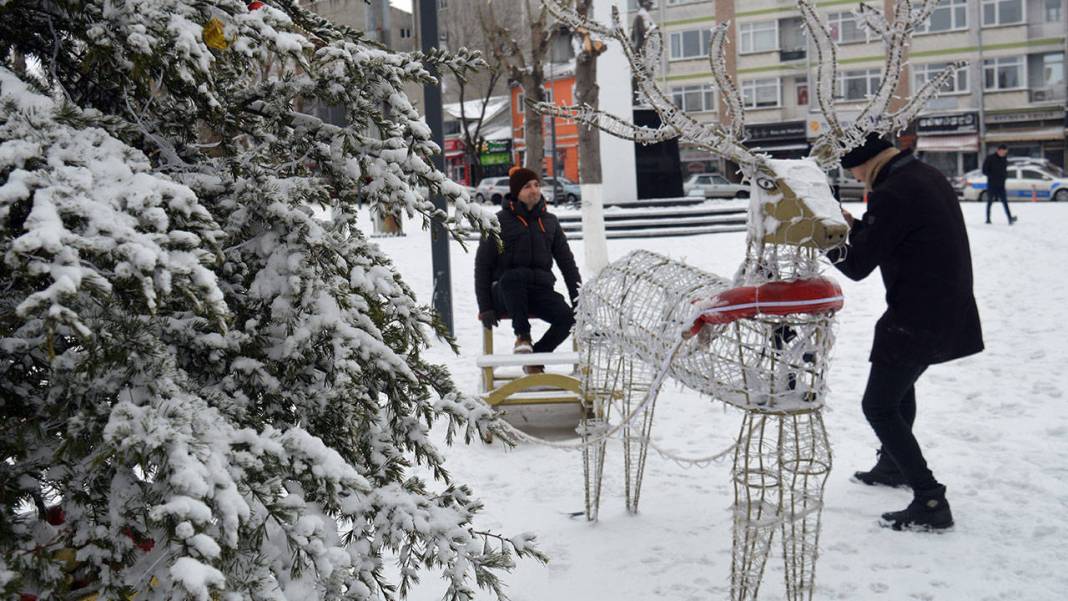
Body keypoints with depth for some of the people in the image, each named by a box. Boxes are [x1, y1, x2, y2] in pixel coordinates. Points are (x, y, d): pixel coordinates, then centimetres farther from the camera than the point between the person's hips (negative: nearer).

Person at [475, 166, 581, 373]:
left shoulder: (550, 221, 12)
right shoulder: (500, 222, 0)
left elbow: (567, 262, 13)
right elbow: (482, 265, -2)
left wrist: (579, 301, 3)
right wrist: (485, 307, -10)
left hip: (541, 289, 4)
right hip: (506, 293, -3)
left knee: (569, 317, -24)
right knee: (515, 275, -38)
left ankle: (537, 356, 0)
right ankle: (522, 336, -22)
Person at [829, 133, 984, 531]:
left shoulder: (891, 195, -21)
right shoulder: (929, 177, 9)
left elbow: (858, 266, -15)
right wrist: (855, 228, 9)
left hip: (915, 318, -10)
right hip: (950, 311, 10)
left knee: (878, 406, -1)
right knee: (900, 385, 29)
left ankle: (930, 501, -3)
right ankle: (893, 466, 45)